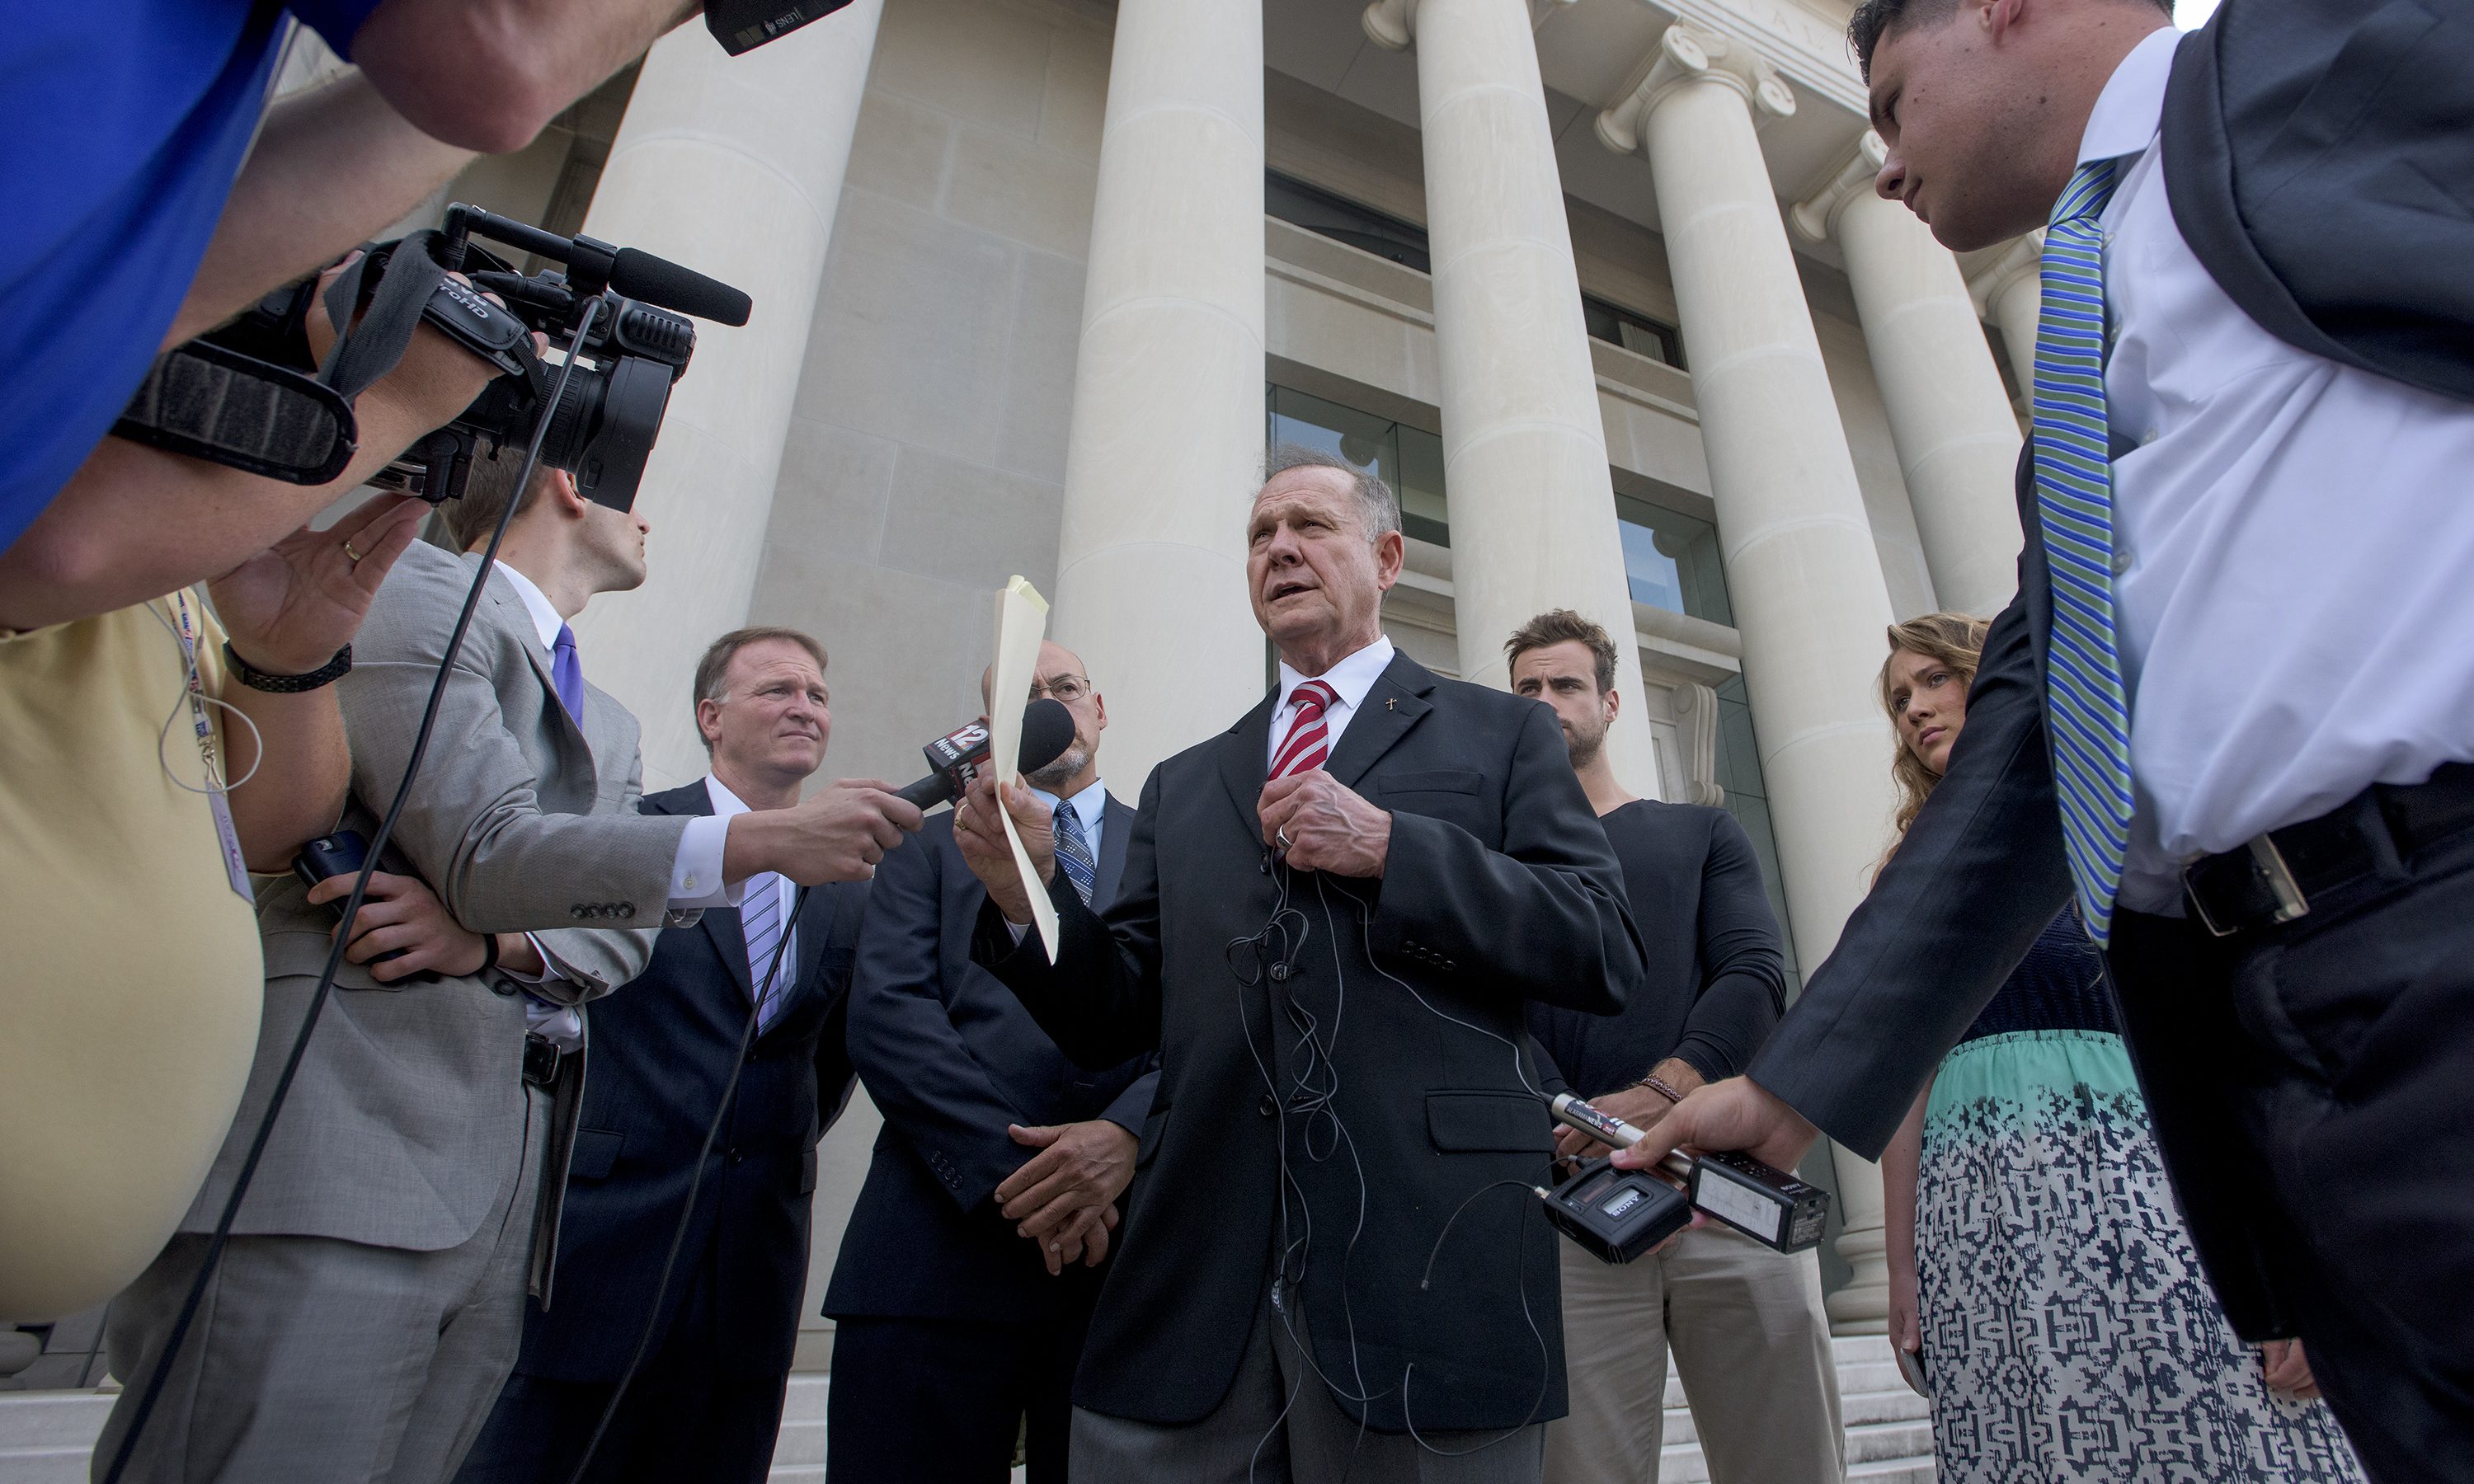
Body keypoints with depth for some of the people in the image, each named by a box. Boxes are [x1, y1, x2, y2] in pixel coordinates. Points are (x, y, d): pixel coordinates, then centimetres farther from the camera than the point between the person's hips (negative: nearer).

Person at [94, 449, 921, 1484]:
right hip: (348, 1152, -7)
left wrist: (489, 942, -8)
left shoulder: (608, 728, 25)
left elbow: (622, 934, 14)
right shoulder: (420, 592, 0)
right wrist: (761, 842, -18)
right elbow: (486, 852, -13)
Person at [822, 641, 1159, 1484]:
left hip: (1132, 1242, 1)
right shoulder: (927, 851, 14)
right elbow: (886, 1014, -2)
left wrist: (1126, 1133, -17)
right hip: (943, 1242, 0)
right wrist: (1008, 1165, -14)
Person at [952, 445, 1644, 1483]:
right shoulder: (1182, 786, 17)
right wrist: (1030, 893, -8)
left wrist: (1391, 845, -13)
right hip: (1191, 1286, 3)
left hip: (1423, 1271, -2)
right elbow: (1114, 1023, 11)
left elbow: (1606, 952, -2)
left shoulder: (1500, 735, 8)